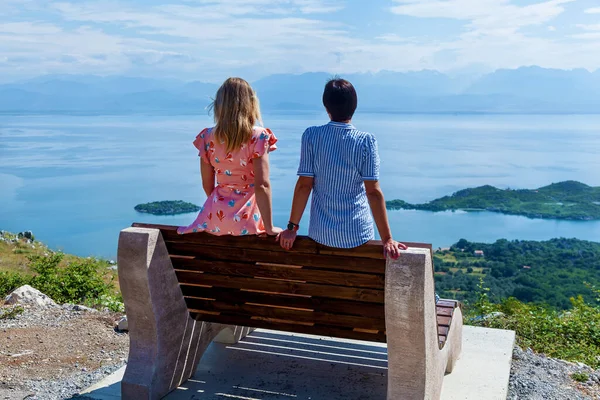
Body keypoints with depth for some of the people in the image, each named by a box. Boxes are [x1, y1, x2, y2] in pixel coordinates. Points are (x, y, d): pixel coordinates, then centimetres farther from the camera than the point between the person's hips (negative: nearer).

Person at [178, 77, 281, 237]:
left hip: (217, 214, 4)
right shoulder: (258, 137, -12)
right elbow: (262, 185, -17)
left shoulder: (208, 137, -1)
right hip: (247, 219, -4)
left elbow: (207, 185, 6)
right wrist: (269, 228, -12)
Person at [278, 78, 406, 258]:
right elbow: (373, 191, -12)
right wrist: (387, 239, -9)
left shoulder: (311, 136, -7)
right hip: (357, 235, -1)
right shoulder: (366, 141, -10)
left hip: (320, 234, 1)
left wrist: (292, 227, 2)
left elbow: (304, 185, -7)